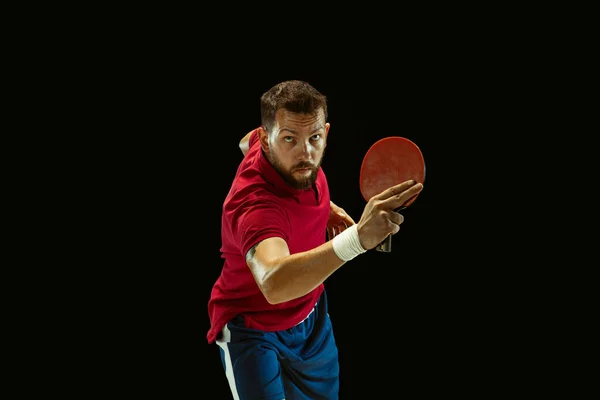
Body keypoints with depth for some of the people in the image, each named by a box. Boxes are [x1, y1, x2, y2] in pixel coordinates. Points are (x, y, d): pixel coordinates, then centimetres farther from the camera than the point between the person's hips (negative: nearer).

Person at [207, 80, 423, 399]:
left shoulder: (302, 161, -17)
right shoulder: (255, 202, -41)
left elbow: (248, 142, 10)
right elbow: (274, 283, -62)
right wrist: (358, 238, -76)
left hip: (311, 313, 7)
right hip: (254, 331, -7)